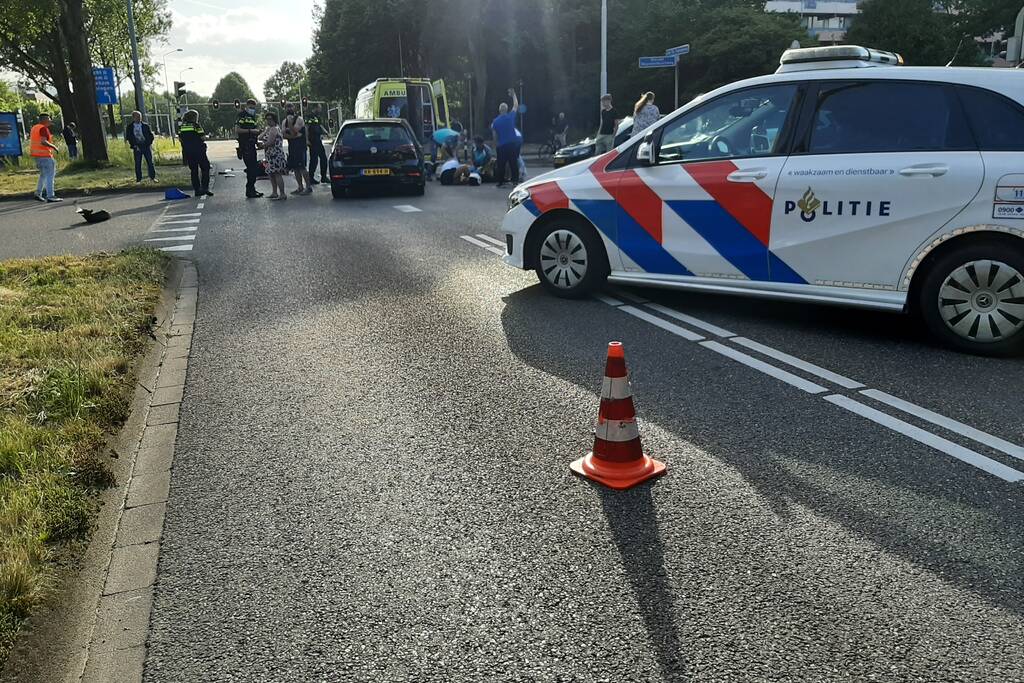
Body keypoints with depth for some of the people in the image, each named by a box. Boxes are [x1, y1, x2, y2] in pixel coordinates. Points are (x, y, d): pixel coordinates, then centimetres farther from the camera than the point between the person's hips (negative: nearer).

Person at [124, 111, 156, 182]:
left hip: (146, 146, 1)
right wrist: (133, 146, -7)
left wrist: (149, 143, -5)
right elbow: (128, 138, 4)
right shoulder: (129, 127, 4)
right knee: (137, 164, 0)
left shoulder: (145, 125, 6)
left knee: (150, 162, 0)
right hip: (137, 147, 0)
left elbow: (151, 135, 9)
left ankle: (153, 177, 9)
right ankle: (138, 179, 7)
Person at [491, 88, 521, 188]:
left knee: (501, 164, 5)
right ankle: (515, 181, 4)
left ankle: (501, 182, 5)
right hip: (513, 144, 0)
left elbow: (495, 136, 3)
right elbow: (516, 105, 13)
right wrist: (513, 94, 24)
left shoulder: (495, 121, 0)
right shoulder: (510, 117, -3)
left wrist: (496, 144, 15)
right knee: (514, 163, 5)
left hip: (502, 145, 0)